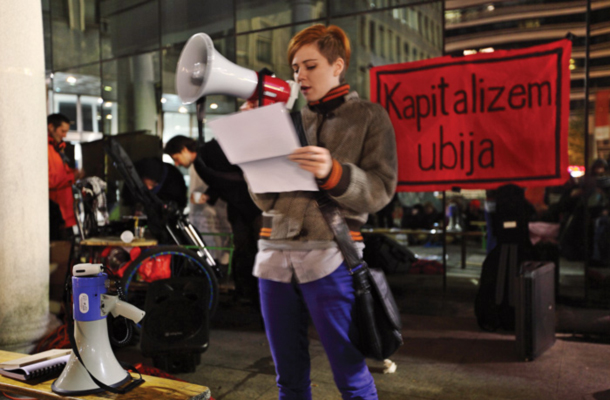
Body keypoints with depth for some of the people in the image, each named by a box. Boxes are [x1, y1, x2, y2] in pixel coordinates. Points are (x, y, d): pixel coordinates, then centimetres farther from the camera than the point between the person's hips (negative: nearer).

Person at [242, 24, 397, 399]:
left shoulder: (368, 116, 7)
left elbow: (381, 191, -3)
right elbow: (265, 198, 12)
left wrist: (333, 173, -20)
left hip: (329, 256, -4)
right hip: (275, 253, 5)